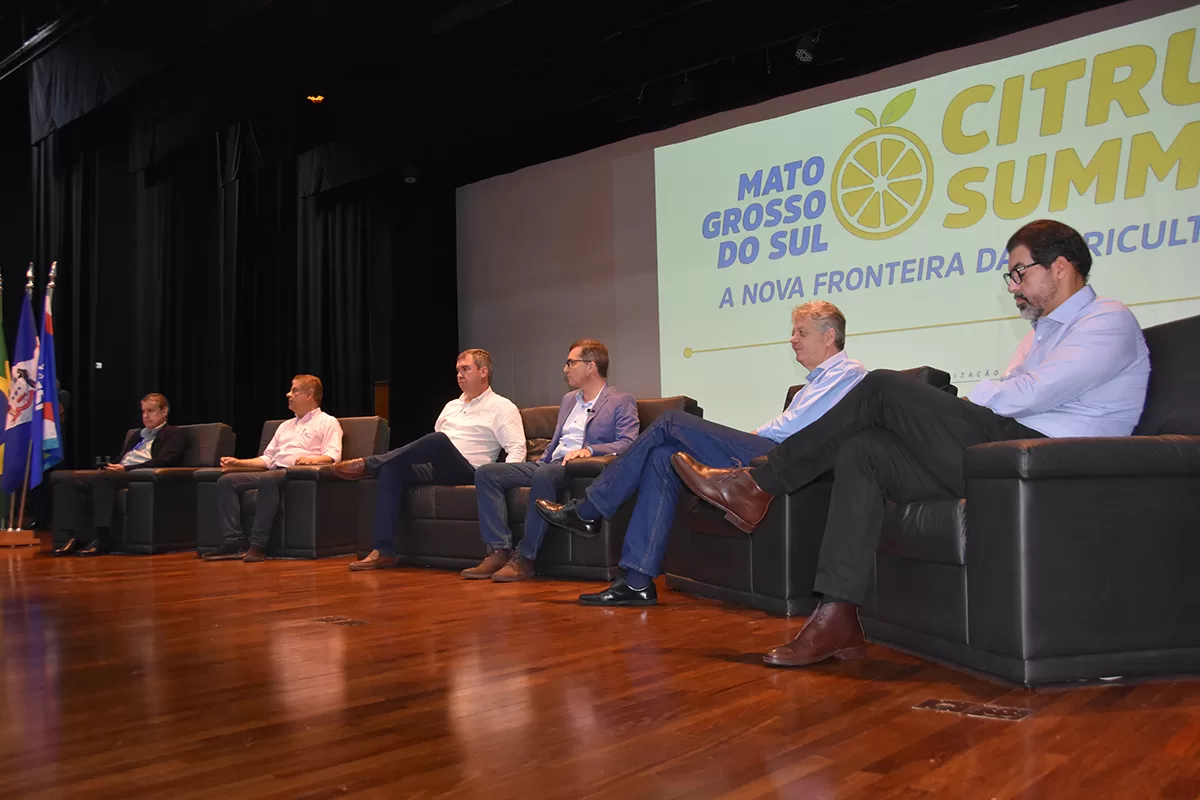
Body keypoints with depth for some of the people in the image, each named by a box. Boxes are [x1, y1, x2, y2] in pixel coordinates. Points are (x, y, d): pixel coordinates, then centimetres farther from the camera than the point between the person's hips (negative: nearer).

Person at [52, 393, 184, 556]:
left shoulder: (173, 434, 9)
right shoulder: (138, 436, 34)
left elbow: (163, 461, -7)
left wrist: (125, 468, -14)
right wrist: (109, 467, 3)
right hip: (119, 473, 8)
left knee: (102, 477, -35)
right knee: (73, 480, -16)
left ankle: (102, 538, -36)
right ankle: (75, 537, -21)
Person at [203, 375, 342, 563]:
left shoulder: (327, 422, 10)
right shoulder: (285, 425, 33)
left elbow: (333, 455, -6)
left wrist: (312, 459, -27)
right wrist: (238, 462, 14)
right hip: (273, 472, 8)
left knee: (268, 479, -39)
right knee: (226, 481, -14)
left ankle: (258, 545, -38)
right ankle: (234, 543, -24)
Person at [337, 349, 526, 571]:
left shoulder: (502, 407, 4)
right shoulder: (452, 405, 26)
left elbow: (517, 450, -7)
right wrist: (412, 457, 13)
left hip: (467, 471, -6)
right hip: (437, 469, 6)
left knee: (438, 440, -35)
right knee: (392, 469, -22)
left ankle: (367, 464, -19)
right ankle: (383, 551, -26)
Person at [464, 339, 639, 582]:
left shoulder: (621, 402, 3)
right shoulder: (568, 399, 27)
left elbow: (628, 443, -11)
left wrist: (589, 450, -26)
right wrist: (539, 462, 14)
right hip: (550, 464, 8)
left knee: (544, 474, -40)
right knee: (486, 473, -9)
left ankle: (525, 558, -31)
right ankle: (500, 551, -17)